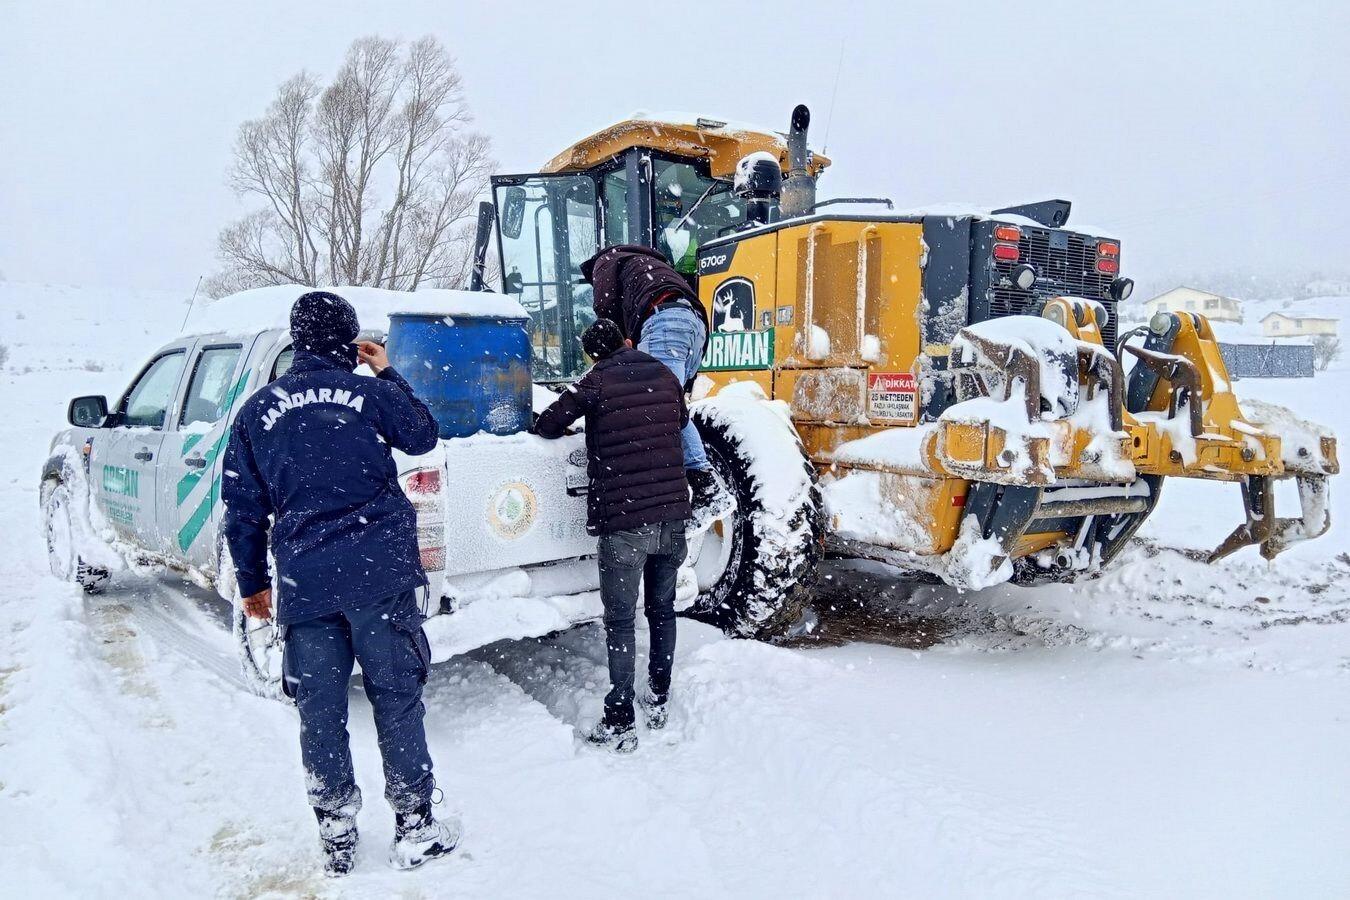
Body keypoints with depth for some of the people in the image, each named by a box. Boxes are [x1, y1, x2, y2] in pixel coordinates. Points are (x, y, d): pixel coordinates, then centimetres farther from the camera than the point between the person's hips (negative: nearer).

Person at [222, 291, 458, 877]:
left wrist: (252, 584, 21)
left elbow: (242, 509, 12)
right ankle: (414, 828, 15)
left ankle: (336, 841, 22)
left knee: (319, 711, 11)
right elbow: (422, 437, 18)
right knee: (396, 698, 8)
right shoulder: (369, 392, 0)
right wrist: (388, 375, 25)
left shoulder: (256, 411, 9)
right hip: (380, 574, -2)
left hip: (303, 583, 2)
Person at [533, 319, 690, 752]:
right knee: (662, 609, 19)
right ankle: (659, 700, 30)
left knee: (620, 620, 3)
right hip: (671, 513, 5)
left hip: (623, 520, -5)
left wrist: (570, 422, 22)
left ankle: (620, 724, 5)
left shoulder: (597, 382, -5)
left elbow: (547, 426, 1)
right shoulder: (665, 376, 9)